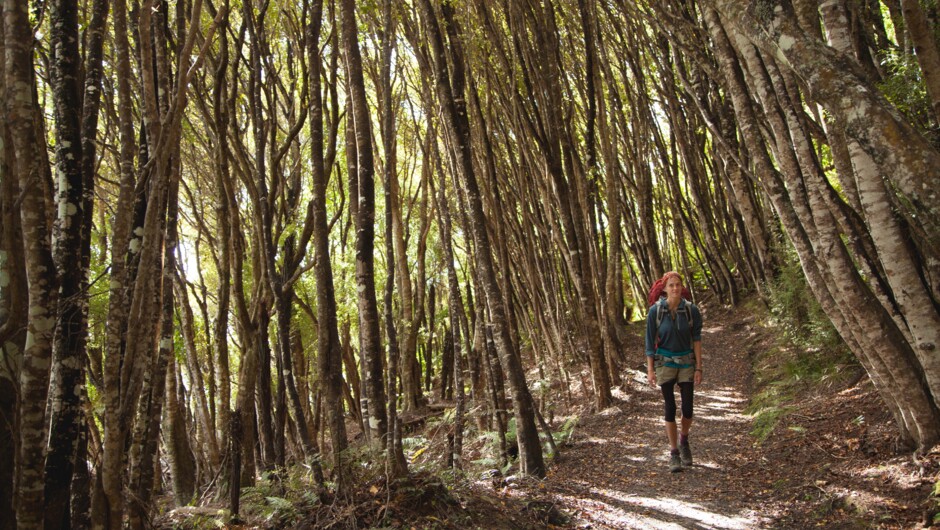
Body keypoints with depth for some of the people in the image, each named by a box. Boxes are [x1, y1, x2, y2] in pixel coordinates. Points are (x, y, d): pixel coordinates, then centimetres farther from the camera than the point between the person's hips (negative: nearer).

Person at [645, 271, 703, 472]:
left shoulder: (691, 310, -9)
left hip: (686, 362, 1)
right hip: (665, 363, -1)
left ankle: (684, 440, 31)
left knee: (687, 408, 1)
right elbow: (650, 341, -6)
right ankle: (674, 453, 12)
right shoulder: (655, 311, -11)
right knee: (670, 408, 0)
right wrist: (650, 369, -8)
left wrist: (699, 368, -5)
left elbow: (697, 340, -3)